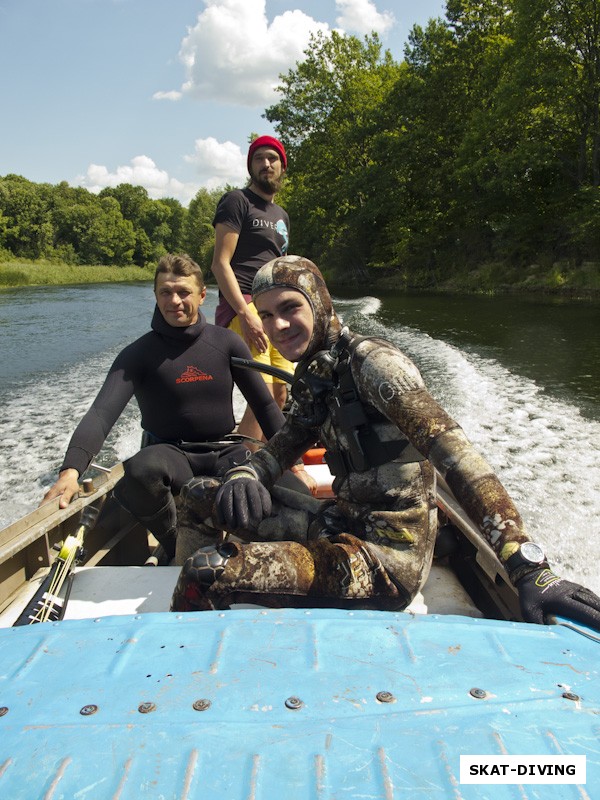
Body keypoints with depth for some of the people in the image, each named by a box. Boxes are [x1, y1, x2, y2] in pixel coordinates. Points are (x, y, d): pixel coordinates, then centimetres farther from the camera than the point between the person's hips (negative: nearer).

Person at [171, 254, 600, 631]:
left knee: (205, 575, -18)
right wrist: (243, 476, -14)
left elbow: (454, 452, -27)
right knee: (202, 492, 8)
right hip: (347, 526, 8)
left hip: (386, 559, -8)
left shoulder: (370, 361, -17)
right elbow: (283, 447, 11)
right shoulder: (313, 374, 9)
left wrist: (529, 569, -36)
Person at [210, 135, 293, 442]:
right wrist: (245, 314, -20)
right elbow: (220, 263, -10)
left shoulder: (281, 215, 25)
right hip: (243, 305, -8)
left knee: (280, 396, 7)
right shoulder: (237, 201, 0)